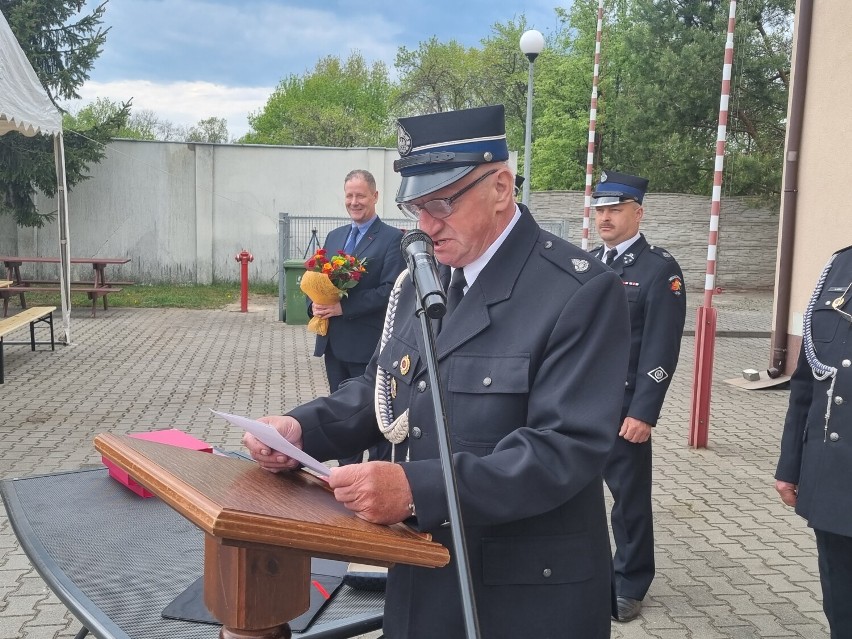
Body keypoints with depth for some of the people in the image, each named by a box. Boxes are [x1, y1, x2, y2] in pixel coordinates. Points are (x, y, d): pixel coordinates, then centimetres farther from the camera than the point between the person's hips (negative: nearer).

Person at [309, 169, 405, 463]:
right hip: (333, 343, 7)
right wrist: (314, 304, -6)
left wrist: (344, 306, -22)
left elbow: (391, 290, -17)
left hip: (368, 344, -7)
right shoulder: (334, 237, 15)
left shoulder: (392, 238, -7)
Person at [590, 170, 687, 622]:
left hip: (623, 407, -5)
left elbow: (660, 350, -13)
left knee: (629, 497, 8)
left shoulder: (660, 268, -7)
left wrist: (643, 412, -18)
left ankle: (629, 585, 24)